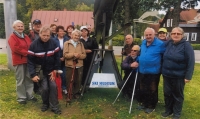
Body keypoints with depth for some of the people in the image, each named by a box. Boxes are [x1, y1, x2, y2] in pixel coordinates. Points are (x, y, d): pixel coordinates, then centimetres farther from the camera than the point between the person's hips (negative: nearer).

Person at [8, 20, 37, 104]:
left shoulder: (26, 37, 17)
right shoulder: (12, 37, -5)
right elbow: (15, 48, -19)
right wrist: (27, 53, -18)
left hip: (28, 61, 7)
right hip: (19, 61, -7)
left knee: (29, 79, 12)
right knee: (20, 80, 1)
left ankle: (29, 95, 24)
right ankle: (21, 97, 12)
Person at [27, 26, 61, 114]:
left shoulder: (54, 43, -9)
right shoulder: (34, 45, -16)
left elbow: (57, 57, -3)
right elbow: (30, 61, -15)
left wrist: (55, 69, -9)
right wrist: (33, 74, -23)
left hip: (51, 70, 2)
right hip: (41, 70, -2)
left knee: (53, 86, -7)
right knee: (44, 88, -8)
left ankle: (54, 106, 6)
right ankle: (45, 103, 20)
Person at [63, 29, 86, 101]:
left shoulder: (81, 44, 12)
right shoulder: (67, 43, 1)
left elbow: (84, 55, 6)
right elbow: (65, 55, -8)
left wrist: (79, 55, -14)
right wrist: (73, 54, -20)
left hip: (79, 66, 3)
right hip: (69, 65, -3)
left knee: (78, 81, 7)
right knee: (69, 81, 1)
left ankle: (76, 93, 27)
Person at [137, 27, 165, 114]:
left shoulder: (160, 44, -16)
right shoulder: (143, 43, 6)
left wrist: (161, 64, -10)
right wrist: (138, 61, 13)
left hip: (153, 72, -6)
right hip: (142, 71, 7)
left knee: (152, 90, 9)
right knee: (143, 89, 18)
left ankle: (151, 106, 25)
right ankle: (143, 103, 36)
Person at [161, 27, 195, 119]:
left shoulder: (186, 45, -11)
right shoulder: (168, 43, 4)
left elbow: (191, 62, -14)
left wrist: (188, 76, -17)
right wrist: (163, 70, 9)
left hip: (179, 76, -4)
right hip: (167, 75, 5)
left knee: (178, 95, 11)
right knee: (167, 93, 14)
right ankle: (168, 110, 34)